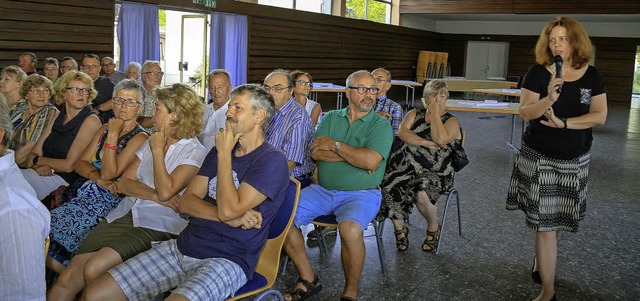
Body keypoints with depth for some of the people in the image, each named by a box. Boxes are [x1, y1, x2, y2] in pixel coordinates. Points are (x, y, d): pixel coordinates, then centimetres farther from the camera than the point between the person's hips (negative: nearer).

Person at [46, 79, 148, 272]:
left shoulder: (140, 138, -6)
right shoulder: (104, 129, 17)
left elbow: (110, 174, -13)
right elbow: (80, 163, 11)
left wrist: (113, 136, -13)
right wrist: (98, 178, -9)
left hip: (108, 202, -6)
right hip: (87, 194, 6)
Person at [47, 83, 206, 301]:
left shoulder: (195, 152, -4)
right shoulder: (152, 142, 18)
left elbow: (165, 191, -17)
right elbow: (124, 182, 10)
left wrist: (158, 150, -6)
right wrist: (156, 196, -8)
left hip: (157, 225, -6)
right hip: (124, 215, 6)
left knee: (94, 269, -26)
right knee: (67, 279, -10)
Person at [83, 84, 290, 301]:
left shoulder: (272, 160, -8)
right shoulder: (219, 151, 16)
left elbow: (228, 209, -20)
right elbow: (186, 203, 7)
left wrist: (224, 154, -9)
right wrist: (230, 217, -11)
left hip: (228, 260, -7)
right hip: (183, 247, 7)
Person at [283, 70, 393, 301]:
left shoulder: (381, 125, -1)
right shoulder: (330, 119, 11)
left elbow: (371, 161, -18)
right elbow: (316, 152, -4)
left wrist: (335, 145, -8)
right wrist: (356, 156, -11)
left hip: (361, 194, -4)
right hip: (322, 190, 4)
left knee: (350, 228, -35)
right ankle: (308, 279, -1)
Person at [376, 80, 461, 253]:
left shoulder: (451, 121, 8)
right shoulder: (414, 114, 18)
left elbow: (440, 139, -13)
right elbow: (402, 132, -2)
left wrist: (435, 112, -5)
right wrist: (426, 143, -12)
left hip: (434, 172, -2)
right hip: (406, 165, 3)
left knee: (421, 194, -34)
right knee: (388, 188, -28)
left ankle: (433, 228, -1)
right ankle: (399, 230, -5)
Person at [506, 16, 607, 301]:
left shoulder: (592, 76, 1)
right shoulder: (538, 72, -6)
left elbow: (600, 116, -5)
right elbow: (525, 112, -11)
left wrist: (564, 123, -16)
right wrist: (549, 99, -29)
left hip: (575, 160, 3)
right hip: (539, 158, -2)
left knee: (554, 218, 13)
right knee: (545, 221, -2)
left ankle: (540, 258, 41)